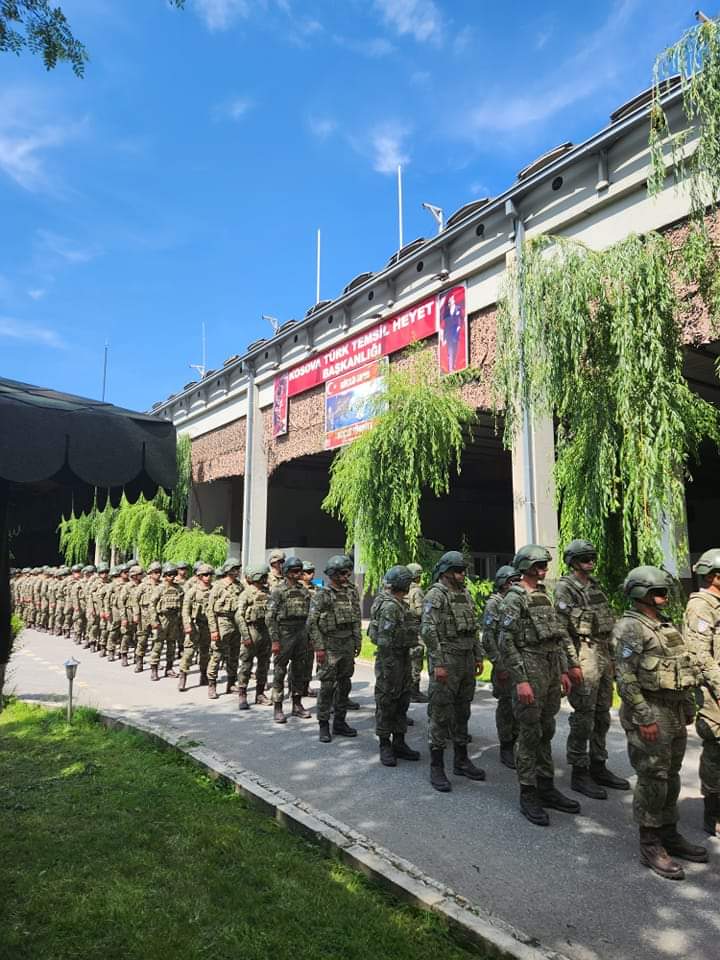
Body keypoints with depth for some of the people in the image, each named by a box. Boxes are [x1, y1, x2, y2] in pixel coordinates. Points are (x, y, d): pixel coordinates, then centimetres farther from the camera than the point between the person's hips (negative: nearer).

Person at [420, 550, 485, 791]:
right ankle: (436, 767, 8)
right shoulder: (435, 595, -12)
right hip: (446, 661, -7)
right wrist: (438, 664, -20)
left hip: (467, 661, 8)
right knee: (441, 714, -1)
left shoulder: (465, 594, 13)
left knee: (462, 712, 15)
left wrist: (478, 656, 13)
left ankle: (461, 761, 26)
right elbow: (428, 631, -17)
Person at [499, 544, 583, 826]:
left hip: (552, 670, 8)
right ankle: (528, 795, 11)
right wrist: (521, 680, -20)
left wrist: (564, 670, 15)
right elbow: (506, 643, -16)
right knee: (529, 734, 0)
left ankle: (546, 787, 25)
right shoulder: (514, 599, -12)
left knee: (546, 731, 15)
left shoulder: (544, 596, 13)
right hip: (530, 670, -8)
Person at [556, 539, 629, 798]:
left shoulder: (595, 586, 14)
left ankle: (598, 767, 26)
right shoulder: (565, 588, -11)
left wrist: (612, 657, 16)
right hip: (584, 655, -8)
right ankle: (579, 774, 8)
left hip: (604, 656, 8)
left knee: (602, 716, 14)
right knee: (583, 717, -3)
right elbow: (560, 628, -16)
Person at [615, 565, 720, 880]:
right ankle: (649, 846, 11)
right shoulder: (631, 628, -14)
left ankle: (669, 834, 31)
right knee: (652, 780, -1)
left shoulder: (667, 626, 14)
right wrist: (644, 718, -20)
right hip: (650, 715, -9)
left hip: (676, 713, 9)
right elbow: (625, 677, -19)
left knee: (671, 778, 17)